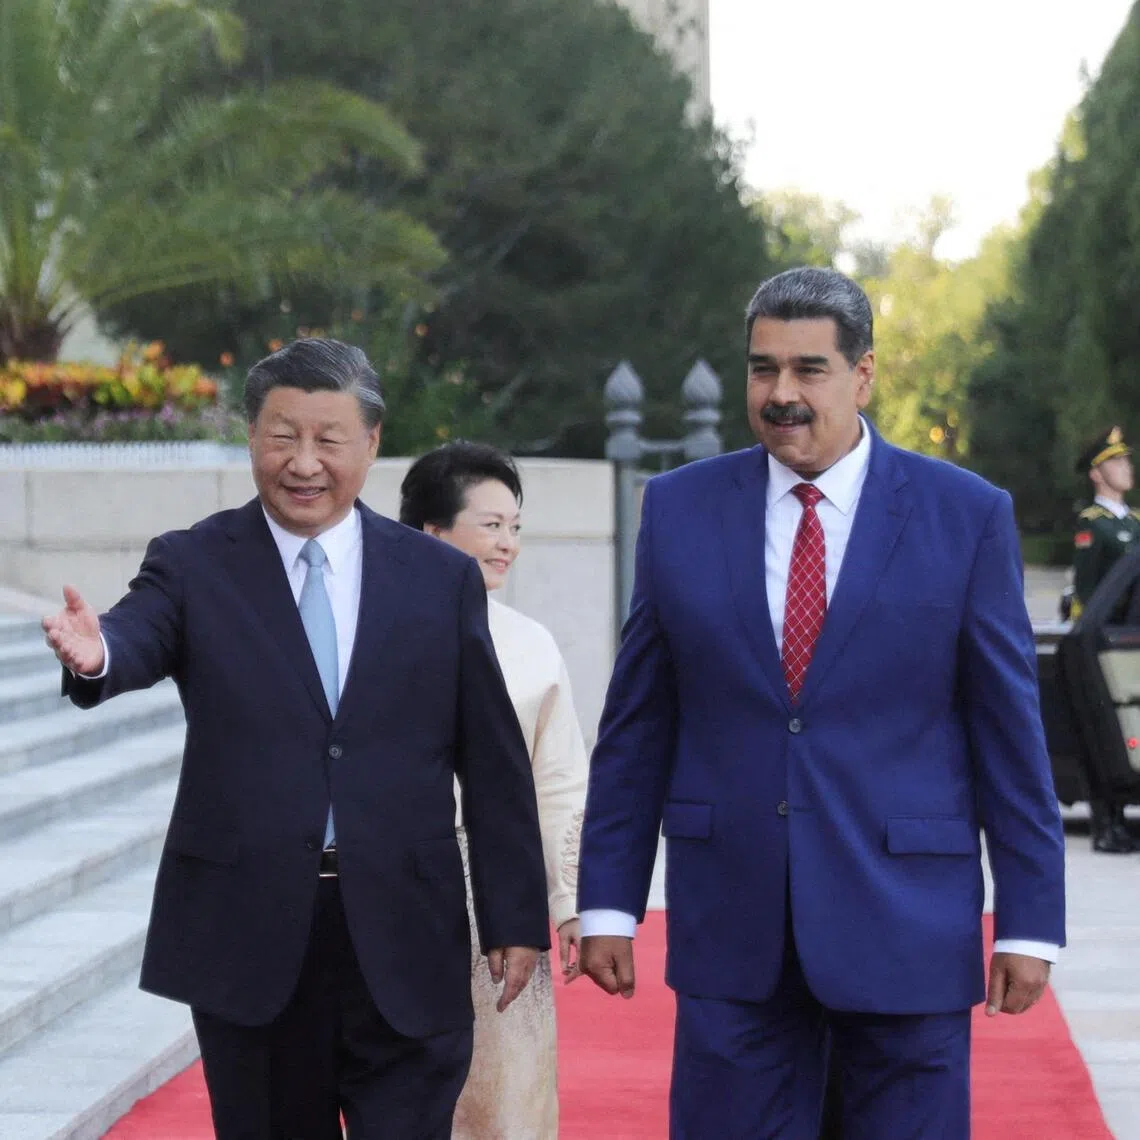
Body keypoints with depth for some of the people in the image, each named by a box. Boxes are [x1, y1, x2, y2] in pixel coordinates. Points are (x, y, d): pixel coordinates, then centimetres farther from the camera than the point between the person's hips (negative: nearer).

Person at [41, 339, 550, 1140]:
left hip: (405, 942, 0)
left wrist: (516, 918, 5)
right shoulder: (193, 567, 3)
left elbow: (494, 764, 7)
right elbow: (141, 638, -19)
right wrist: (98, 652, -43)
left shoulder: (443, 579, 6)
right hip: (248, 941, 0)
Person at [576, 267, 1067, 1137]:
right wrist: (609, 902, 5)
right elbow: (636, 727, 7)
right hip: (731, 930, 2)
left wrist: (1030, 922, -2)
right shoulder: (680, 509, 4)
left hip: (907, 926, -1)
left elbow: (1010, 732, 0)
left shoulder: (967, 516, -1)